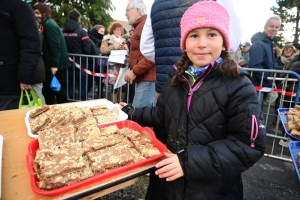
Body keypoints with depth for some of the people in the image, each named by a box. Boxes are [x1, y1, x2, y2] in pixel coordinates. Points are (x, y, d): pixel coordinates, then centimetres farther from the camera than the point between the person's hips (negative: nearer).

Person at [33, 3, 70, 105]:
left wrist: (54, 64, -22)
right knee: (48, 89, 17)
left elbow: (55, 46, -21)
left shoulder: (49, 24, -13)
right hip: (53, 64, 10)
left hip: (57, 64, -10)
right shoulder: (47, 24, 18)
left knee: (59, 90, -1)